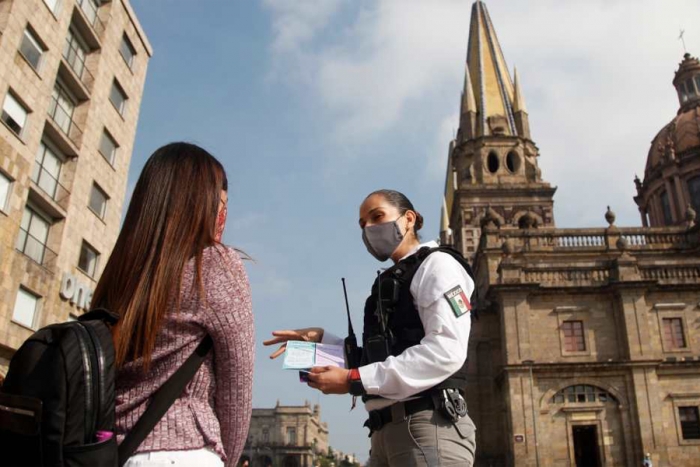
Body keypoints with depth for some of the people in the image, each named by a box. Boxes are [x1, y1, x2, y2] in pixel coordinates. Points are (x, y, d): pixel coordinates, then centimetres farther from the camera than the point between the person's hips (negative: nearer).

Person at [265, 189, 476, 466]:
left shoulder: (437, 264, -2)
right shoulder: (390, 283, 22)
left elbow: (445, 351, -16)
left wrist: (354, 380, -17)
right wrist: (320, 339, 8)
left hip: (429, 429, -8)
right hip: (387, 432, 8)